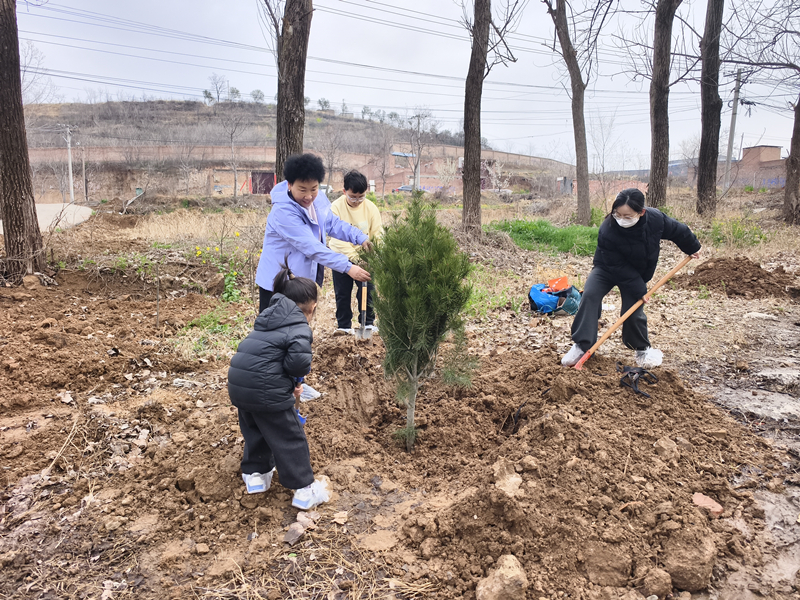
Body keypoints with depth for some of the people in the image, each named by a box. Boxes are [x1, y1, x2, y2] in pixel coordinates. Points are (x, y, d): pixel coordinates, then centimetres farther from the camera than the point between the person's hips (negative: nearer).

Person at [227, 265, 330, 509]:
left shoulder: (269, 318, 19)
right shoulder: (299, 327, -8)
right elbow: (298, 360, -25)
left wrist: (290, 386, 30)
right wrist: (299, 373, -1)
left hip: (238, 384, 8)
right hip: (266, 389, -8)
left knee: (254, 430, 30)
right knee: (290, 438, 8)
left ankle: (255, 474, 41)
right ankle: (305, 490, 17)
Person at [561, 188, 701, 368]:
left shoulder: (656, 219, -26)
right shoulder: (607, 232, -35)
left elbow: (678, 231, -3)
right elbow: (617, 267, -28)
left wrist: (693, 247, 15)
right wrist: (640, 291, -23)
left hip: (639, 273, 2)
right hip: (607, 268, -2)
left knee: (633, 312, -6)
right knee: (590, 295, -25)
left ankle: (643, 349, 22)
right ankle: (581, 346, -19)